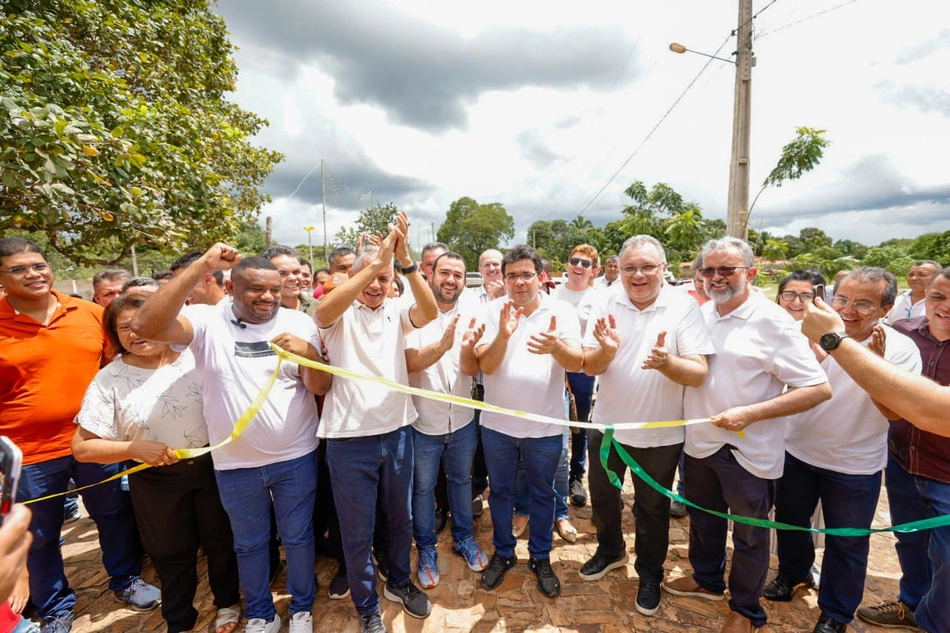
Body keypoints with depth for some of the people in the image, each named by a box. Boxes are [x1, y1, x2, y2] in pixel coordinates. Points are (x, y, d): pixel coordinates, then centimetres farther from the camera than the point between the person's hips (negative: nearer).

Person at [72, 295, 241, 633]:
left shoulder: (196, 358, -11)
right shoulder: (108, 379, -10)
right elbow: (82, 447, -8)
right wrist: (134, 448, -23)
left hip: (211, 466, 0)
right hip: (155, 480, 0)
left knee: (221, 540, 18)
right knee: (172, 553, 20)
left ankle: (227, 602, 45)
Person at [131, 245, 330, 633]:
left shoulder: (298, 323, -7)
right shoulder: (207, 321, -8)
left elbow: (320, 387, -9)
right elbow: (145, 326, -27)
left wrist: (308, 353, -31)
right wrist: (201, 267, -32)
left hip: (296, 457, 0)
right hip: (235, 462, 0)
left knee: (298, 537, 18)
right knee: (248, 543, 21)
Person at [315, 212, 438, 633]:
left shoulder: (397, 312, 2)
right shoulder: (341, 314, -4)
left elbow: (430, 311, -17)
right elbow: (323, 311, -28)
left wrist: (405, 259, -28)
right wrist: (376, 259, -34)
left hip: (397, 432, 3)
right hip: (350, 438, -3)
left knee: (401, 518, 22)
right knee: (357, 531, 13)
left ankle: (399, 582, 47)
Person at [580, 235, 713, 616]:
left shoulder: (684, 307, -15)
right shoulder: (606, 303, -8)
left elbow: (700, 373, -19)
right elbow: (589, 367, -9)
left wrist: (667, 362, -39)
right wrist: (606, 350, -31)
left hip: (660, 432, -2)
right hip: (608, 423, 3)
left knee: (652, 508, 17)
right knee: (601, 495, 22)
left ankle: (649, 575, 43)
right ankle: (610, 550, 50)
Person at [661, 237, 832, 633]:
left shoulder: (773, 322, -16)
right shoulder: (700, 314, 2)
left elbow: (819, 388, -18)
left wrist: (750, 413, -24)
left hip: (746, 450, -5)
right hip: (698, 441, 6)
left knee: (749, 534, 16)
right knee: (702, 518, 24)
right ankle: (706, 579, 49)